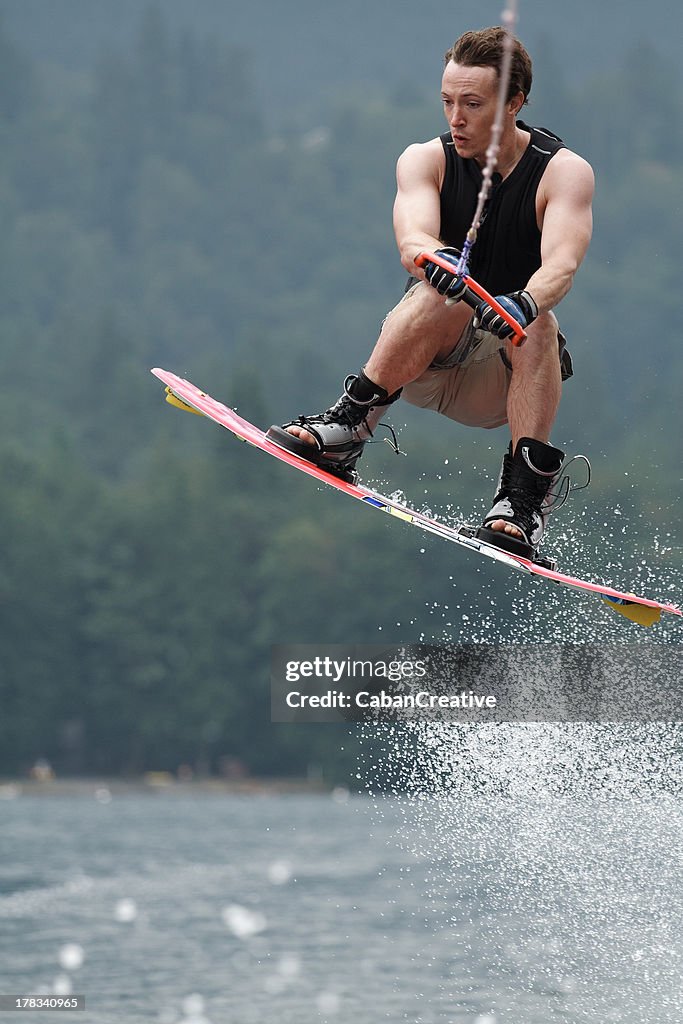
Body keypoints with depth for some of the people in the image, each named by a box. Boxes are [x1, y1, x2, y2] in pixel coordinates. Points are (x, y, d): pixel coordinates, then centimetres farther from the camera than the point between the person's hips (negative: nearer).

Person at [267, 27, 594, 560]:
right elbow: (412, 240, -23)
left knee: (536, 324, -34)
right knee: (447, 291, -32)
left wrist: (527, 302, -49)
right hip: (424, 361, 0)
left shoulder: (564, 171, -6)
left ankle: (524, 499, -39)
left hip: (511, 375, 0)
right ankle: (347, 426, -34)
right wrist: (434, 260, -48)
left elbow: (562, 263, -25)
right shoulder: (427, 159, -2)